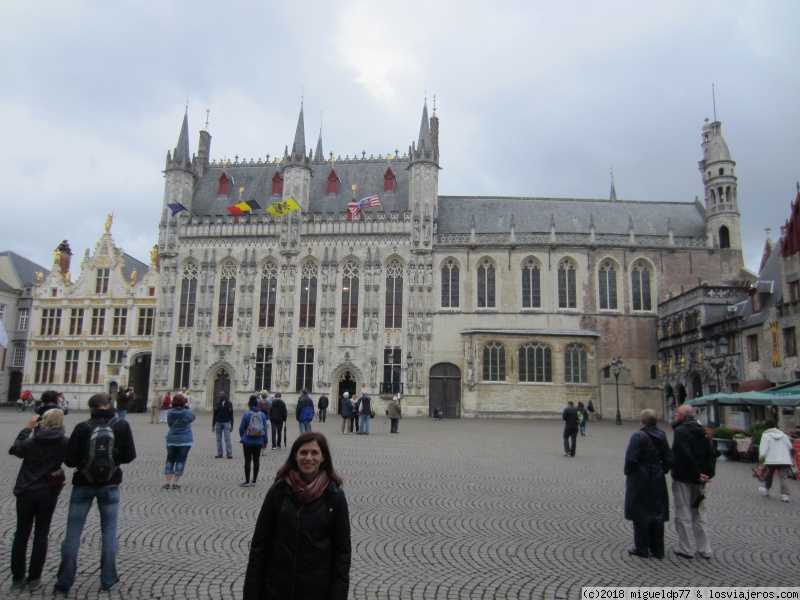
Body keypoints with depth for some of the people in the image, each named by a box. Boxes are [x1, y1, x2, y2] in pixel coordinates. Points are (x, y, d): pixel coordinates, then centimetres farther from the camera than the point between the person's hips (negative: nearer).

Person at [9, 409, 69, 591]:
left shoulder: (31, 442, -10)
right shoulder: (64, 443, -11)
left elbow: (14, 449, 9)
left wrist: (27, 428, 10)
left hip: (26, 492, 1)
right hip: (48, 493, 0)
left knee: (21, 534, 13)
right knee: (41, 536, 9)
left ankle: (17, 578, 19)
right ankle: (34, 579, 13)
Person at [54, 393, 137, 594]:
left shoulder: (82, 428, -12)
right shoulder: (122, 426, -8)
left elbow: (69, 460, -11)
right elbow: (130, 456, -6)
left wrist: (84, 459, 9)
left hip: (83, 484, -1)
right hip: (110, 485, 1)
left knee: (73, 533, 10)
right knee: (109, 532, 11)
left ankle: (64, 583, 17)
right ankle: (108, 580, 18)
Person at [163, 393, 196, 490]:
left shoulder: (170, 413, -3)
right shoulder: (187, 413, -11)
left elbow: (170, 423, 12)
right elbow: (193, 417, 10)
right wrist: (187, 407, 14)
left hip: (171, 440, 3)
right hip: (185, 440, -2)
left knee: (170, 460, 13)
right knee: (181, 460, 4)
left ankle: (167, 482, 10)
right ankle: (175, 483, 4)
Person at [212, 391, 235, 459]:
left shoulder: (229, 404, 1)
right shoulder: (217, 404, 6)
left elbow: (231, 415, 1)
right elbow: (214, 415, 7)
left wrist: (231, 425, -2)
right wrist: (213, 425, 4)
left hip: (226, 423, -3)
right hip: (218, 423, 3)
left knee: (227, 438, -7)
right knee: (218, 439, 5)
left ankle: (229, 453, -6)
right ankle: (219, 453, 11)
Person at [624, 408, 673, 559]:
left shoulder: (638, 437, -18)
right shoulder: (661, 437, 2)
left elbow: (631, 459, -22)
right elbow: (669, 459, 5)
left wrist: (628, 472, -5)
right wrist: (661, 471, 16)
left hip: (639, 480, -6)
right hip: (657, 480, 6)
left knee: (640, 515, 4)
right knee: (657, 514, 13)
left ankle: (642, 549, 11)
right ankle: (657, 549, 20)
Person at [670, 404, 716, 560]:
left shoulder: (680, 431, -15)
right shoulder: (701, 432, 10)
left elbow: (686, 454, -24)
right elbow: (712, 453, 6)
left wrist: (697, 474, -17)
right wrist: (708, 473, -1)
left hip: (682, 478, -8)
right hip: (698, 481, 8)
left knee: (683, 514, 2)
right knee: (699, 513, 15)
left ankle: (686, 548, 7)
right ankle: (704, 549, 18)